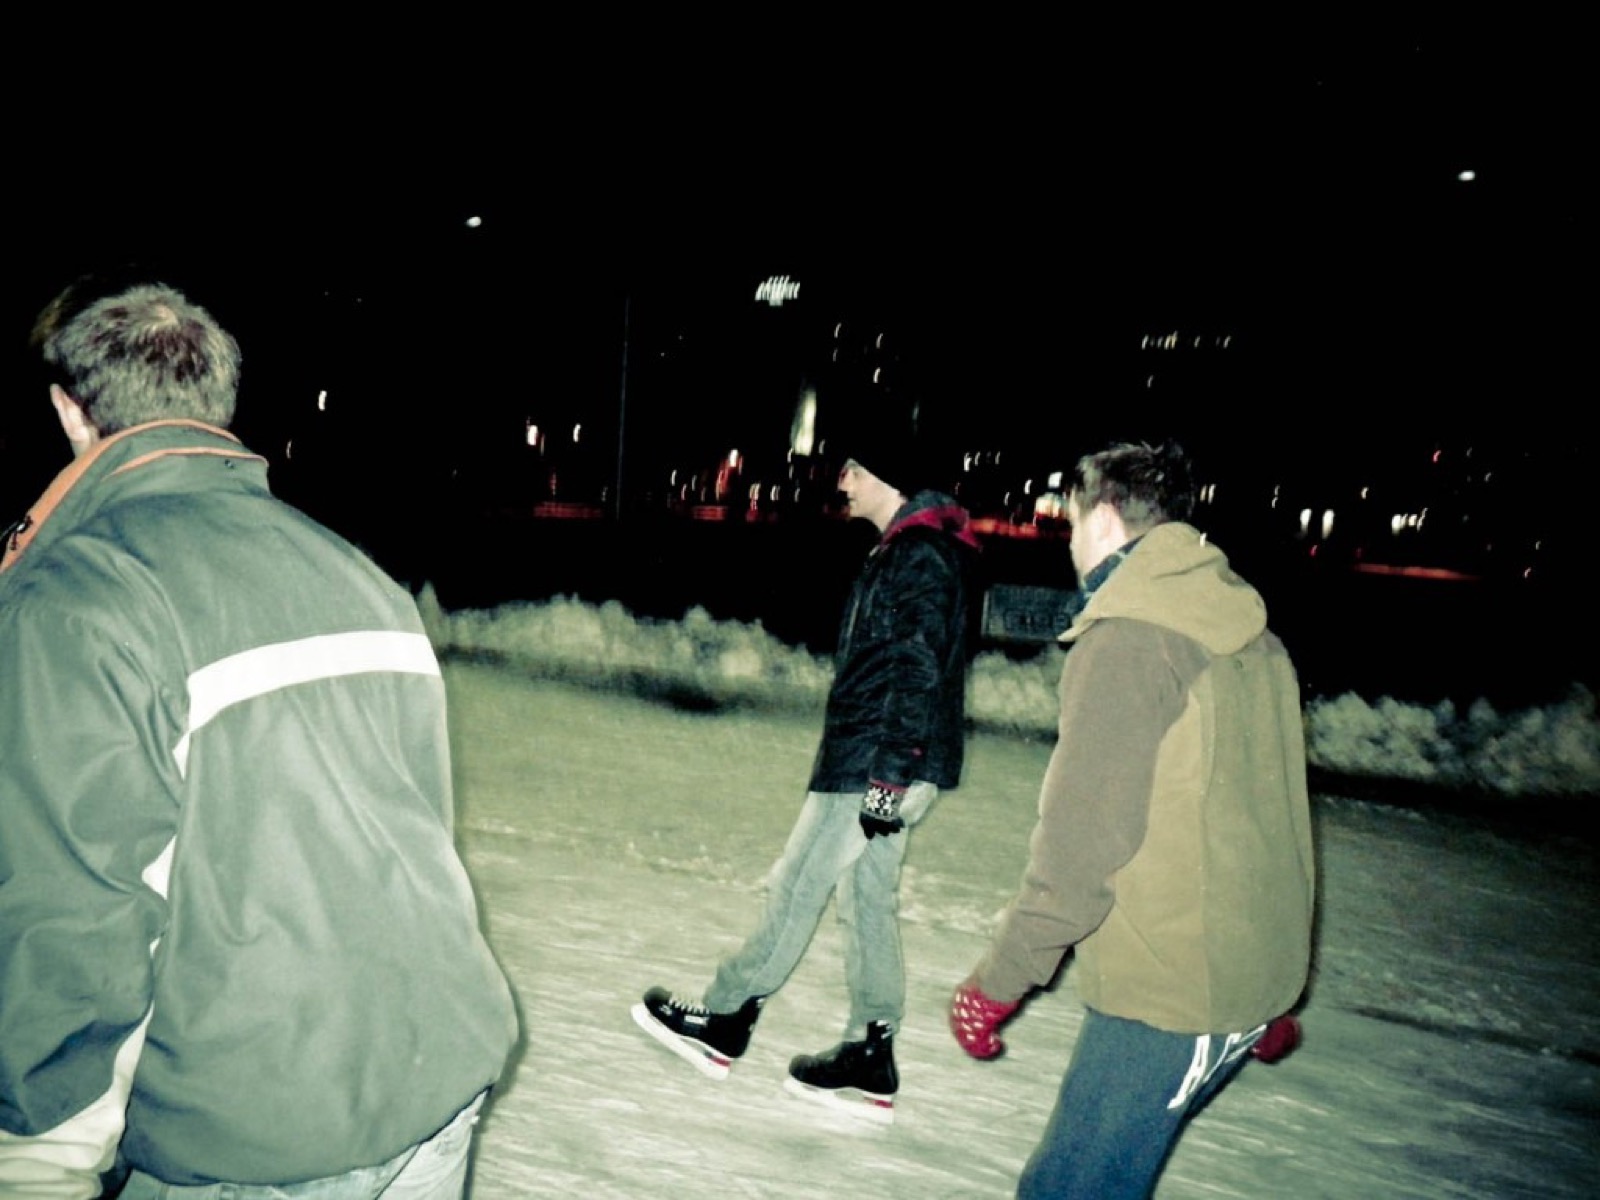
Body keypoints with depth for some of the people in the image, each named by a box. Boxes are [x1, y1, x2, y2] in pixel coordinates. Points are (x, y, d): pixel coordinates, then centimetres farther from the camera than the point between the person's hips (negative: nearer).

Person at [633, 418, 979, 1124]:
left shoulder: (920, 556, -16)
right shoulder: (906, 551, 17)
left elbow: (920, 675, -22)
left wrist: (890, 774, -24)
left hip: (879, 762, -10)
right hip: (870, 758, 10)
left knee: (798, 886, 1)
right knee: (869, 896, 13)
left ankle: (724, 1022, 15)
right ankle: (871, 1056, 20)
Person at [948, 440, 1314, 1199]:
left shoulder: (1129, 636, -16)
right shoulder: (1250, 638, 11)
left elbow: (1083, 835, -21)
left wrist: (997, 982, -12)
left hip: (1165, 992, -9)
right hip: (1255, 977, 9)